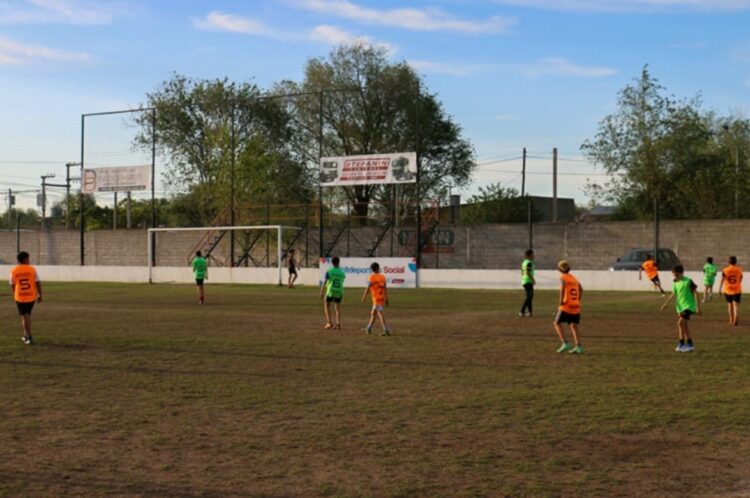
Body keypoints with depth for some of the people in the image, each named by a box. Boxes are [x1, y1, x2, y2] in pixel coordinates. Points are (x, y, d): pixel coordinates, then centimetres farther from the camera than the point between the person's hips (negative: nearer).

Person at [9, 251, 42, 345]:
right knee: (27, 315, 20)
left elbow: (12, 285, 7)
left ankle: (29, 337, -2)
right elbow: (38, 283, -7)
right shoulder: (32, 269, -6)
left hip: (20, 297, -1)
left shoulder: (13, 271, -3)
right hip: (31, 296, 1)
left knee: (24, 316, 4)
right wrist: (40, 295, 3)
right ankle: (26, 335, 25)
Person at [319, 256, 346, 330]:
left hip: (330, 291, -3)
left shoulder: (329, 271, -8)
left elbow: (325, 282, -10)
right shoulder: (342, 272, 1)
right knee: (338, 307, 13)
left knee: (326, 306, 13)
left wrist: (322, 292, -6)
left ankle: (329, 322, 3)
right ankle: (338, 324, 7)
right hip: (339, 292, 3)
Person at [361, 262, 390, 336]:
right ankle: (369, 328, 26)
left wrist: (363, 298, -1)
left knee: (381, 315, -7)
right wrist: (386, 299, 10)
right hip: (382, 298, 6)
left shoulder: (371, 277, -8)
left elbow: (367, 288, -9)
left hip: (376, 299, -6)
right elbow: (385, 288, 6)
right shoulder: (383, 277, 6)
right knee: (373, 313, 17)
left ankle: (386, 330, -12)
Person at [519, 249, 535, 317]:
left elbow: (522, 272, 18)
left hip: (524, 281, 10)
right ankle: (522, 311, -11)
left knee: (529, 296, 15)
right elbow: (528, 272, -23)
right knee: (529, 297, -7)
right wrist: (533, 280, -15)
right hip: (528, 282, -10)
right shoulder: (529, 263, -15)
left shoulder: (524, 262, 13)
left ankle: (529, 311, 17)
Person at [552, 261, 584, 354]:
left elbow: (563, 286, -24)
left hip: (566, 306, -6)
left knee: (557, 323, 6)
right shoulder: (574, 278, 17)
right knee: (574, 326, 10)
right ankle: (578, 346, -3)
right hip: (576, 306, 6)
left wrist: (561, 300, -19)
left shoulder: (563, 277, -4)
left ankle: (564, 343, -7)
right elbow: (581, 289, 27)